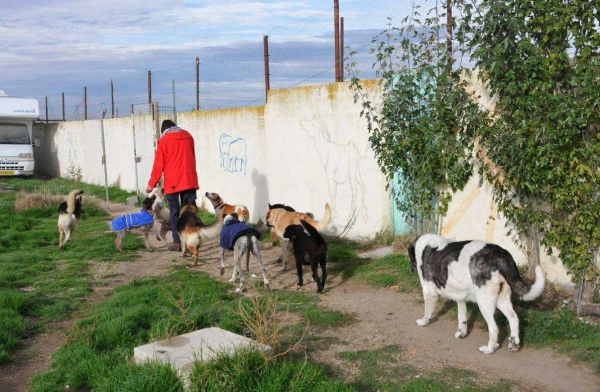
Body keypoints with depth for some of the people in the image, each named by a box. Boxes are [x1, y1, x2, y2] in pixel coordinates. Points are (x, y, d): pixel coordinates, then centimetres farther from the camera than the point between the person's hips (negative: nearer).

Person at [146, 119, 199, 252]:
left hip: (172, 182, -3)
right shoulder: (188, 136, 10)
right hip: (190, 180, 3)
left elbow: (159, 164, -3)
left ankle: (177, 242, 2)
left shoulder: (164, 140, -2)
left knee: (174, 212, 3)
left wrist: (152, 183, 3)